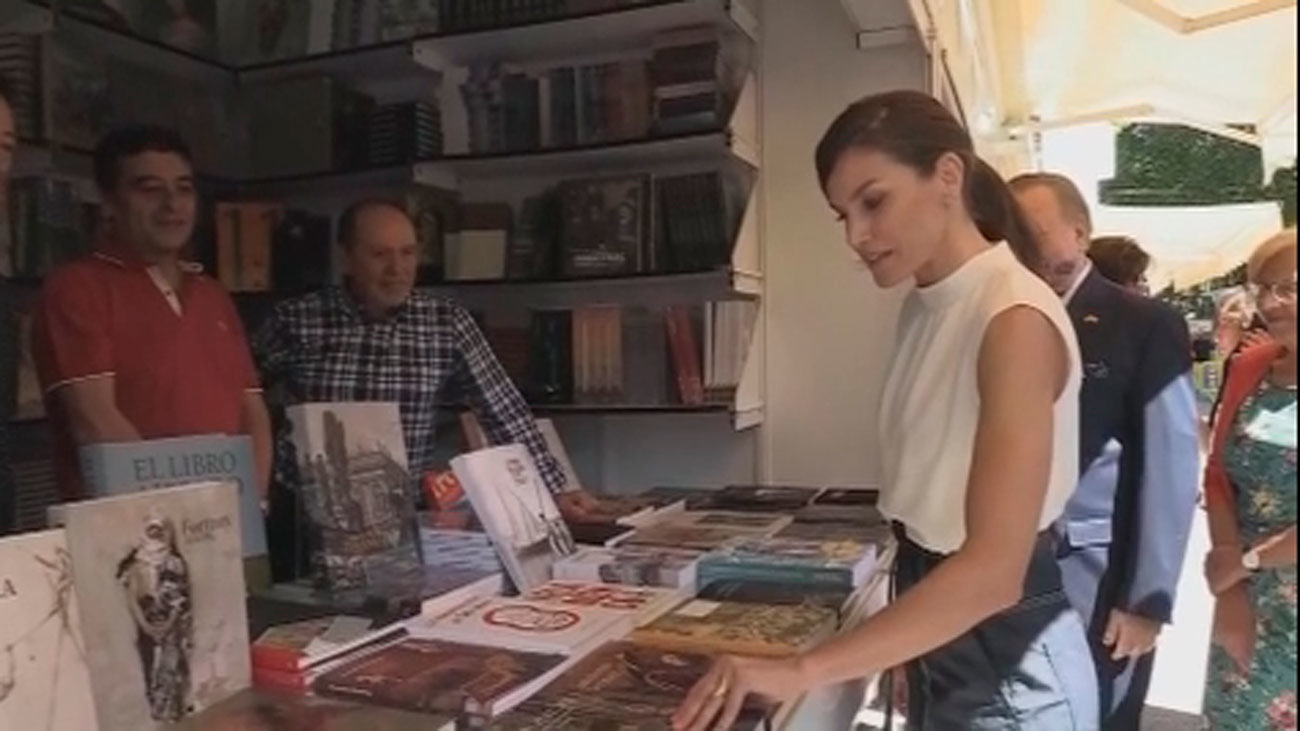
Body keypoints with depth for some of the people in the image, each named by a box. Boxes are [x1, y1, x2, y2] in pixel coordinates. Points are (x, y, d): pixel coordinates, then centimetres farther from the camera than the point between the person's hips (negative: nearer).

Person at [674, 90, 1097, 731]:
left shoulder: (1015, 321, -23)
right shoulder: (925, 310, 3)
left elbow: (993, 568, -30)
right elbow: (932, 497, 4)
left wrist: (801, 671, -36)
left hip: (1007, 663, -7)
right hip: (939, 646, 7)